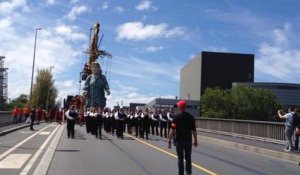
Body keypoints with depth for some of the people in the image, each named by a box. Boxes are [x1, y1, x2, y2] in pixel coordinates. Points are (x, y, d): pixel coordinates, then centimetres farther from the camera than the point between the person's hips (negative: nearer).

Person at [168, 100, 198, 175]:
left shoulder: (177, 117, -9)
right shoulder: (190, 117, 2)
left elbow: (172, 130, -14)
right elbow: (194, 130, 2)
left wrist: (169, 141, -11)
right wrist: (195, 141, 10)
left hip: (179, 140, -3)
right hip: (188, 140, 3)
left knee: (180, 158, 5)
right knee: (188, 158, 13)